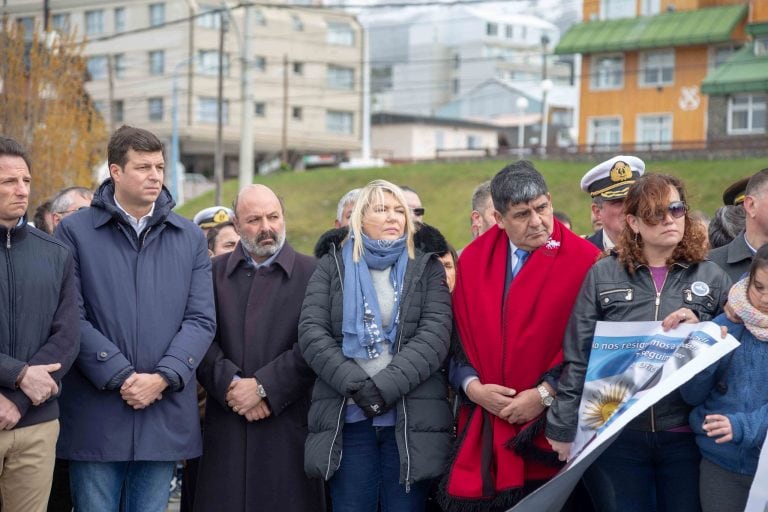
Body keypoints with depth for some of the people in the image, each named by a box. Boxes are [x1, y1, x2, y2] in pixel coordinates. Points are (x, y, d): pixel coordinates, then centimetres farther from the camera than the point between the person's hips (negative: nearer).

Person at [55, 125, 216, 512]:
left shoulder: (189, 238, 11)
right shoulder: (75, 232, 1)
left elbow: (201, 320, 4)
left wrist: (162, 378, -10)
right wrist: (121, 377, -14)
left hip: (165, 418, 3)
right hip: (95, 418, -2)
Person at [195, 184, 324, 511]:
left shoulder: (311, 273, 4)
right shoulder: (213, 272, 11)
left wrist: (263, 387, -10)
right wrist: (231, 385, -10)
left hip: (288, 423, -1)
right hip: (225, 426, 2)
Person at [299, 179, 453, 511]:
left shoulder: (426, 268, 11)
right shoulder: (333, 266, 13)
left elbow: (435, 335, -3)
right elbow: (311, 332, 1)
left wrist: (386, 386, -15)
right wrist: (356, 385, -13)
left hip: (411, 419, 0)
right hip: (347, 417, 0)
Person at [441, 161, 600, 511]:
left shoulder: (583, 260, -5)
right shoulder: (473, 261, 8)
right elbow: (458, 336, 10)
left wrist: (545, 394, -12)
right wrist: (472, 386, -6)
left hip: (547, 429, -3)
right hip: (482, 431, 3)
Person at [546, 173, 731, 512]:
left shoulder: (712, 278, 6)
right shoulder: (603, 274, 3)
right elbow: (578, 358, 2)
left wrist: (702, 330, -13)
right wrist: (563, 428, -1)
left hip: (687, 435, 1)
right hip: (615, 435, -1)